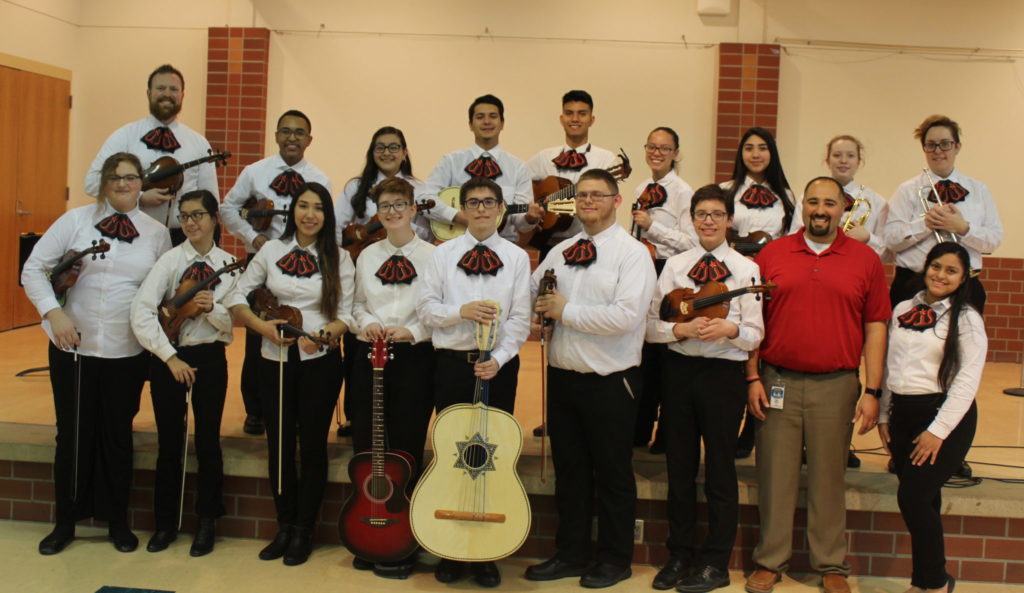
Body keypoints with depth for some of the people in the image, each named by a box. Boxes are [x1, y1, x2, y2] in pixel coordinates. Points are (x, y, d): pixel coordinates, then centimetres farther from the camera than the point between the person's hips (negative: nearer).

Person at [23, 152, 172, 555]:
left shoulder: (157, 233, 3)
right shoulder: (76, 220, -2)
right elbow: (33, 269, -2)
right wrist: (53, 312, -15)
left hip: (128, 353, 1)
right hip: (73, 348, -1)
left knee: (118, 437, 10)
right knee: (73, 435, 8)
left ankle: (117, 521, 24)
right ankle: (65, 521, 23)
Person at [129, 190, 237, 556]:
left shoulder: (228, 265, 1)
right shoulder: (171, 259, -5)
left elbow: (232, 323, -1)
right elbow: (141, 311, -14)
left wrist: (213, 309, -22)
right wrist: (170, 357, -18)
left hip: (210, 358, 1)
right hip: (168, 357, 0)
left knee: (208, 441, 5)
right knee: (169, 443, 7)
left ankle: (207, 522, 19)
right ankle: (166, 523, 21)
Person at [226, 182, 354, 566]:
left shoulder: (338, 258, -1)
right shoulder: (271, 250, 4)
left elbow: (345, 315, -3)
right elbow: (237, 296, 6)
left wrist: (325, 334, -22)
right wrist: (261, 325, -10)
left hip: (319, 361, -2)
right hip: (275, 360, 2)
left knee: (312, 444, 4)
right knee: (279, 443, 8)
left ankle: (303, 531, 18)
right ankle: (284, 526, 24)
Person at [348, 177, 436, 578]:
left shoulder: (431, 256, -3)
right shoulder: (367, 256, 12)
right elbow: (358, 304, 16)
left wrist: (411, 331, -19)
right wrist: (367, 323, -5)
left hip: (414, 357, -4)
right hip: (370, 354, 4)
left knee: (406, 451, 1)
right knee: (366, 448, 6)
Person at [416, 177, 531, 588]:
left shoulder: (517, 257, 4)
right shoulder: (442, 254, 7)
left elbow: (520, 318, -3)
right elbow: (426, 307, 2)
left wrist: (499, 359, -16)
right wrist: (461, 311, -16)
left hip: (499, 365, -1)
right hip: (452, 363, 1)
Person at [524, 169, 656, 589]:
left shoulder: (632, 253, -9)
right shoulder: (561, 252, 10)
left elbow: (626, 316, -22)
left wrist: (566, 311, -16)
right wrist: (533, 319, -4)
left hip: (609, 381, -6)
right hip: (563, 376, 6)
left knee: (613, 474, 7)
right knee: (569, 470, 15)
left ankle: (615, 559, 22)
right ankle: (572, 553, 28)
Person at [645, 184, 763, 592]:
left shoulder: (746, 269, 1)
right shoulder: (674, 265, 7)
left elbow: (755, 334, -2)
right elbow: (651, 325, 2)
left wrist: (730, 329, -21)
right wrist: (682, 329, -15)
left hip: (724, 374, -2)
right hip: (679, 370, 3)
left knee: (720, 469, 5)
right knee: (679, 467, 11)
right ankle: (680, 555, 24)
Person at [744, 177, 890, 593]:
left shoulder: (865, 259, 4)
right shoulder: (772, 254, 5)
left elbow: (875, 328, 3)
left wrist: (872, 391, -2)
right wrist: (752, 377, -1)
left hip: (836, 385, 0)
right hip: (777, 382, 1)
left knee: (828, 477, 8)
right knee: (776, 475, 6)